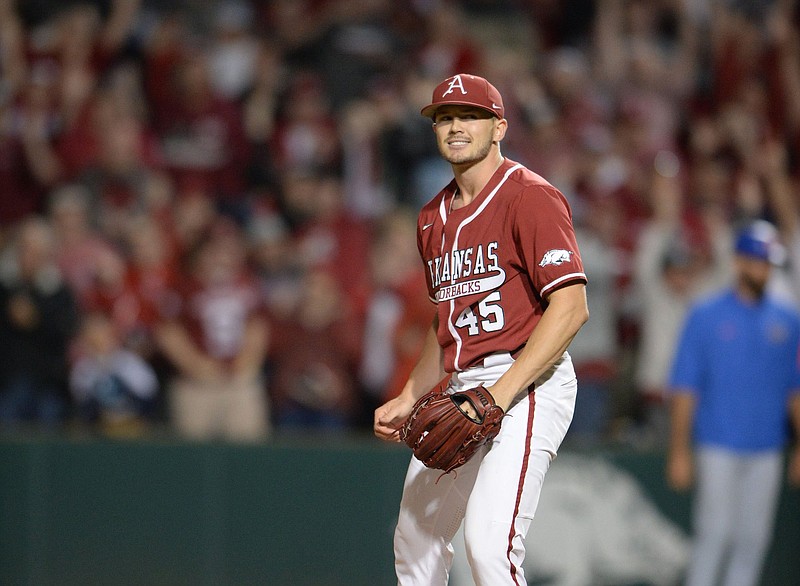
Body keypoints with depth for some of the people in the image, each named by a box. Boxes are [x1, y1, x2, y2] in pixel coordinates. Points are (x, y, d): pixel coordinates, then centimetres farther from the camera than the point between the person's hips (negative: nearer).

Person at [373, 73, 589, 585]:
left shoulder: (530, 197, -9)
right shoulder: (433, 217, 18)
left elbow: (571, 307, -18)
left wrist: (501, 395, -23)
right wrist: (409, 399, 19)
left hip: (527, 384, -9)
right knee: (416, 543, 16)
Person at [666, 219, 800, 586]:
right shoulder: (705, 316, -1)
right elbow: (684, 388, -2)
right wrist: (679, 451, -7)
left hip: (766, 452, 4)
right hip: (717, 447, -4)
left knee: (753, 539, 4)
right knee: (714, 534, -9)